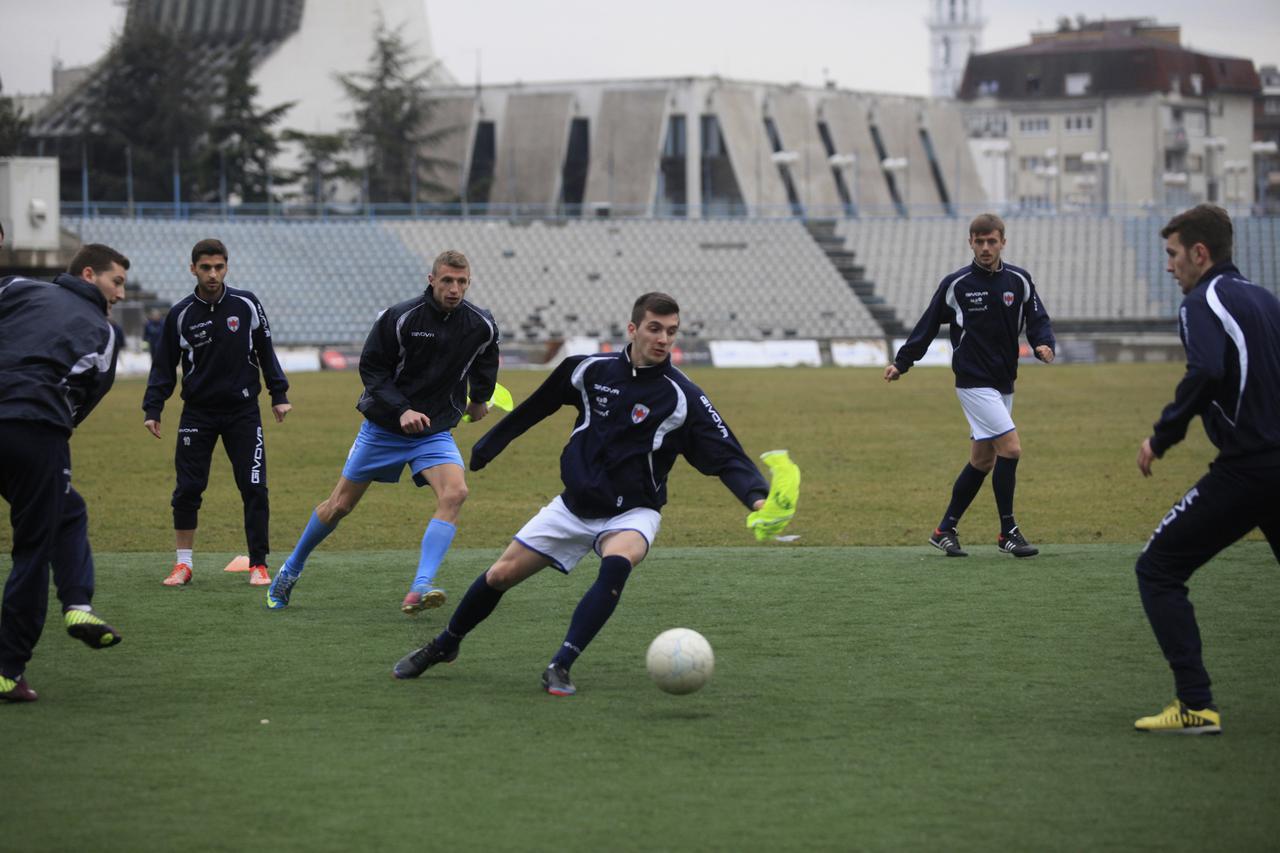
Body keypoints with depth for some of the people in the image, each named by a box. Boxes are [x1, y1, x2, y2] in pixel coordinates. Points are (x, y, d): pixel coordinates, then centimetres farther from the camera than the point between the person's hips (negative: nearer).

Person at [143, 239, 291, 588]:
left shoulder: (246, 304, -2)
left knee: (254, 487, -6)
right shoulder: (181, 314, -2)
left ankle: (258, 565, 4)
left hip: (243, 410, 0)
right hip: (198, 411, 0)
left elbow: (265, 351, 8)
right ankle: (184, 564, 10)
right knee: (187, 489, -3)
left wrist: (279, 395, 4)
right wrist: (152, 409, -5)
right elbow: (164, 365, 3)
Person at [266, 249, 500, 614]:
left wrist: (480, 399, 29)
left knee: (455, 492, -26)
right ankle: (291, 569, 32)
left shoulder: (482, 326, -7)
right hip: (383, 428, -2)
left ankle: (419, 589, -31)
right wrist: (401, 410, -21)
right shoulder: (399, 318, -17)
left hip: (435, 432, 2)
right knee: (340, 505, 7)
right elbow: (371, 368, -10)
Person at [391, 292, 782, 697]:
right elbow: (537, 406, 12)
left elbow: (726, 455, -19)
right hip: (574, 507, 3)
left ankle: (560, 668, -30)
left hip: (630, 514, -3)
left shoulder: (683, 397, -15)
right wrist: (489, 445, 19)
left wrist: (756, 495, -38)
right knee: (500, 574, 1)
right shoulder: (590, 370, -5)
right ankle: (444, 646, 29)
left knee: (617, 563, -36)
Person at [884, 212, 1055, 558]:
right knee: (1011, 448, -16)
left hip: (1004, 384, 5)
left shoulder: (1019, 280, 5)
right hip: (974, 383, -5)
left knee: (982, 460, 9)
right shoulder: (955, 284, -5)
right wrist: (902, 362, 2)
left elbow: (1037, 319, 7)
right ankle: (1008, 532, -7)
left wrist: (1044, 344, -15)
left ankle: (945, 530, 19)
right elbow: (929, 324, 3)